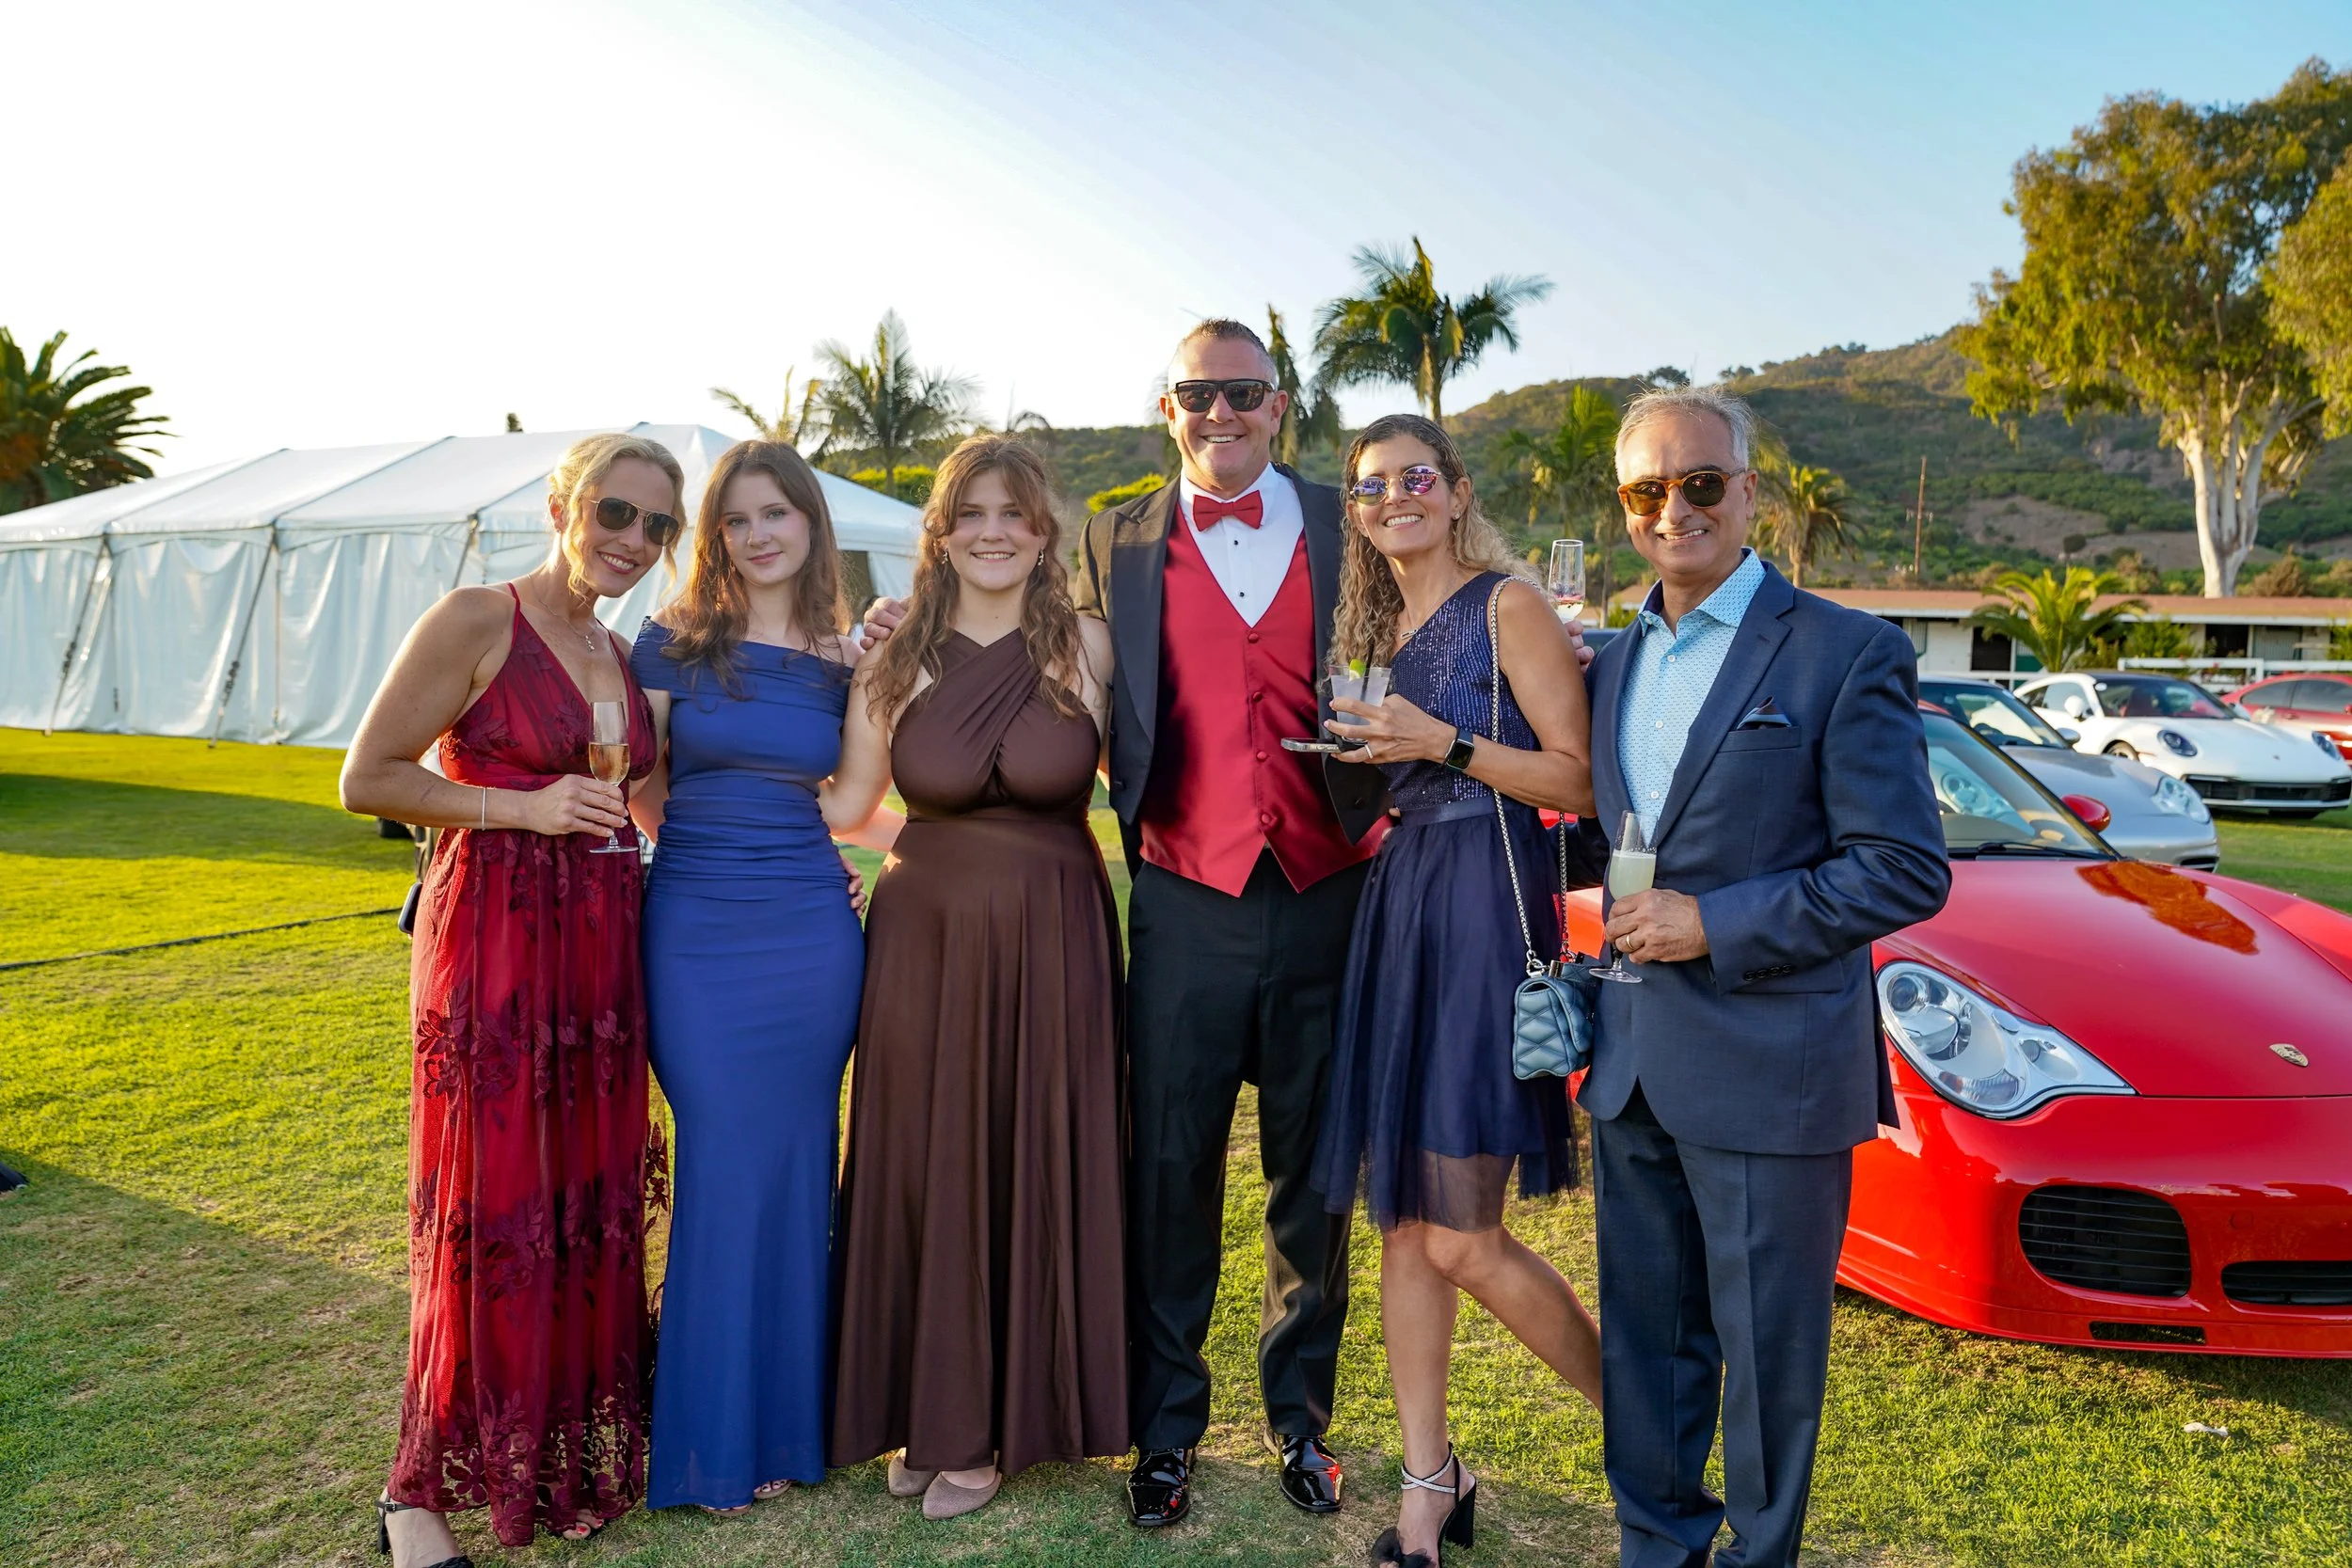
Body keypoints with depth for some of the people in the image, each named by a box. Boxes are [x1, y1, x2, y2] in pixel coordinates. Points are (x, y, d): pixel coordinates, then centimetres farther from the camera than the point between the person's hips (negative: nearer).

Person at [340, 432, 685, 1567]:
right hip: (493, 940, -7)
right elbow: (366, 780, -9)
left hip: (601, 949, 7)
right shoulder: (476, 622, -7)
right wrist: (525, 806, -16)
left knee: (589, 1200, 13)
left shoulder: (620, 654, 14)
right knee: (488, 1212, 0)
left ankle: (570, 1450, 31)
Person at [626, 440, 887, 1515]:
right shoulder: (673, 640, 1)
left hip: (810, 933, 2)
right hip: (695, 932, -1)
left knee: (792, 1167, 9)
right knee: (721, 1168, 2)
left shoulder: (844, 662, 6)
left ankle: (785, 1421, 25)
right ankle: (715, 1437, 20)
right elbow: (638, 792, 5)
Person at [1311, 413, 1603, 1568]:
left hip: (1483, 904, -7)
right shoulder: (1389, 627, 18)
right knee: (1402, 1224, 8)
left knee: (1462, 1238, -6)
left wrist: (1441, 745, -14)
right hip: (1399, 900, 7)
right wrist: (1372, 752, 9)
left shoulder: (1508, 605, -4)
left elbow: (1581, 781, -8)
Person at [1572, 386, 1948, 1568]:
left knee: (1767, 1349, 9)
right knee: (1645, 1332, 18)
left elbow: (1906, 872, -13)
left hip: (1768, 1070, -6)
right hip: (1634, 1064, 6)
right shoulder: (1613, 664, 11)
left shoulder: (1844, 654, -9)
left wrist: (1714, 924, -17)